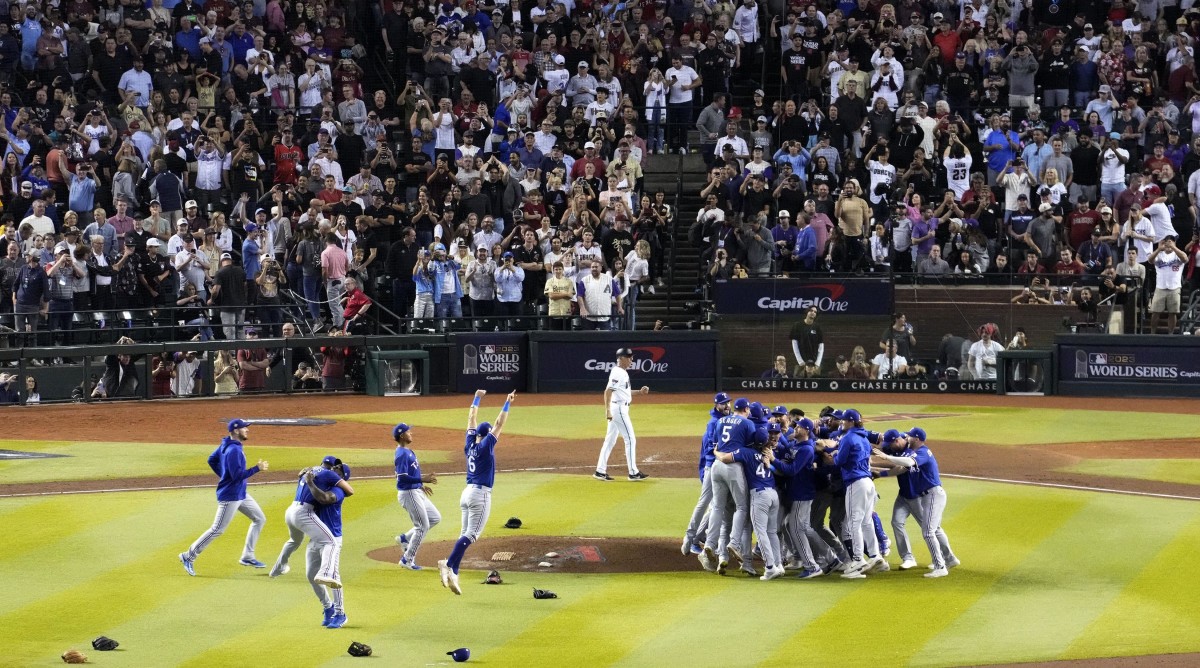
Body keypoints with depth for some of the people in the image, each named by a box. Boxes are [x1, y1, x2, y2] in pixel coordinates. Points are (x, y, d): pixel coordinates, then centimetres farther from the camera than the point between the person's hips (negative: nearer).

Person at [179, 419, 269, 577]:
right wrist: (257, 468, -25)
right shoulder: (233, 450, -24)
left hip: (241, 494, 10)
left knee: (259, 519, 14)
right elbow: (238, 475, -28)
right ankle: (189, 557, 6)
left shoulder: (226, 444, 6)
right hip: (230, 496, -10)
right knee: (217, 530, -4)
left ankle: (247, 557, 19)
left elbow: (212, 460, 16)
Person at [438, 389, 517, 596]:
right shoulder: (485, 446, -9)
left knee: (465, 535, 6)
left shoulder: (470, 445, 8)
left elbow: (471, 420, 20)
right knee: (471, 535, -12)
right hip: (481, 494, -8)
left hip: (467, 492, 8)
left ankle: (453, 573, -3)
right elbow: (499, 424, -12)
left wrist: (477, 398, 28)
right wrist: (507, 404, -10)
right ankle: (448, 564, -27)